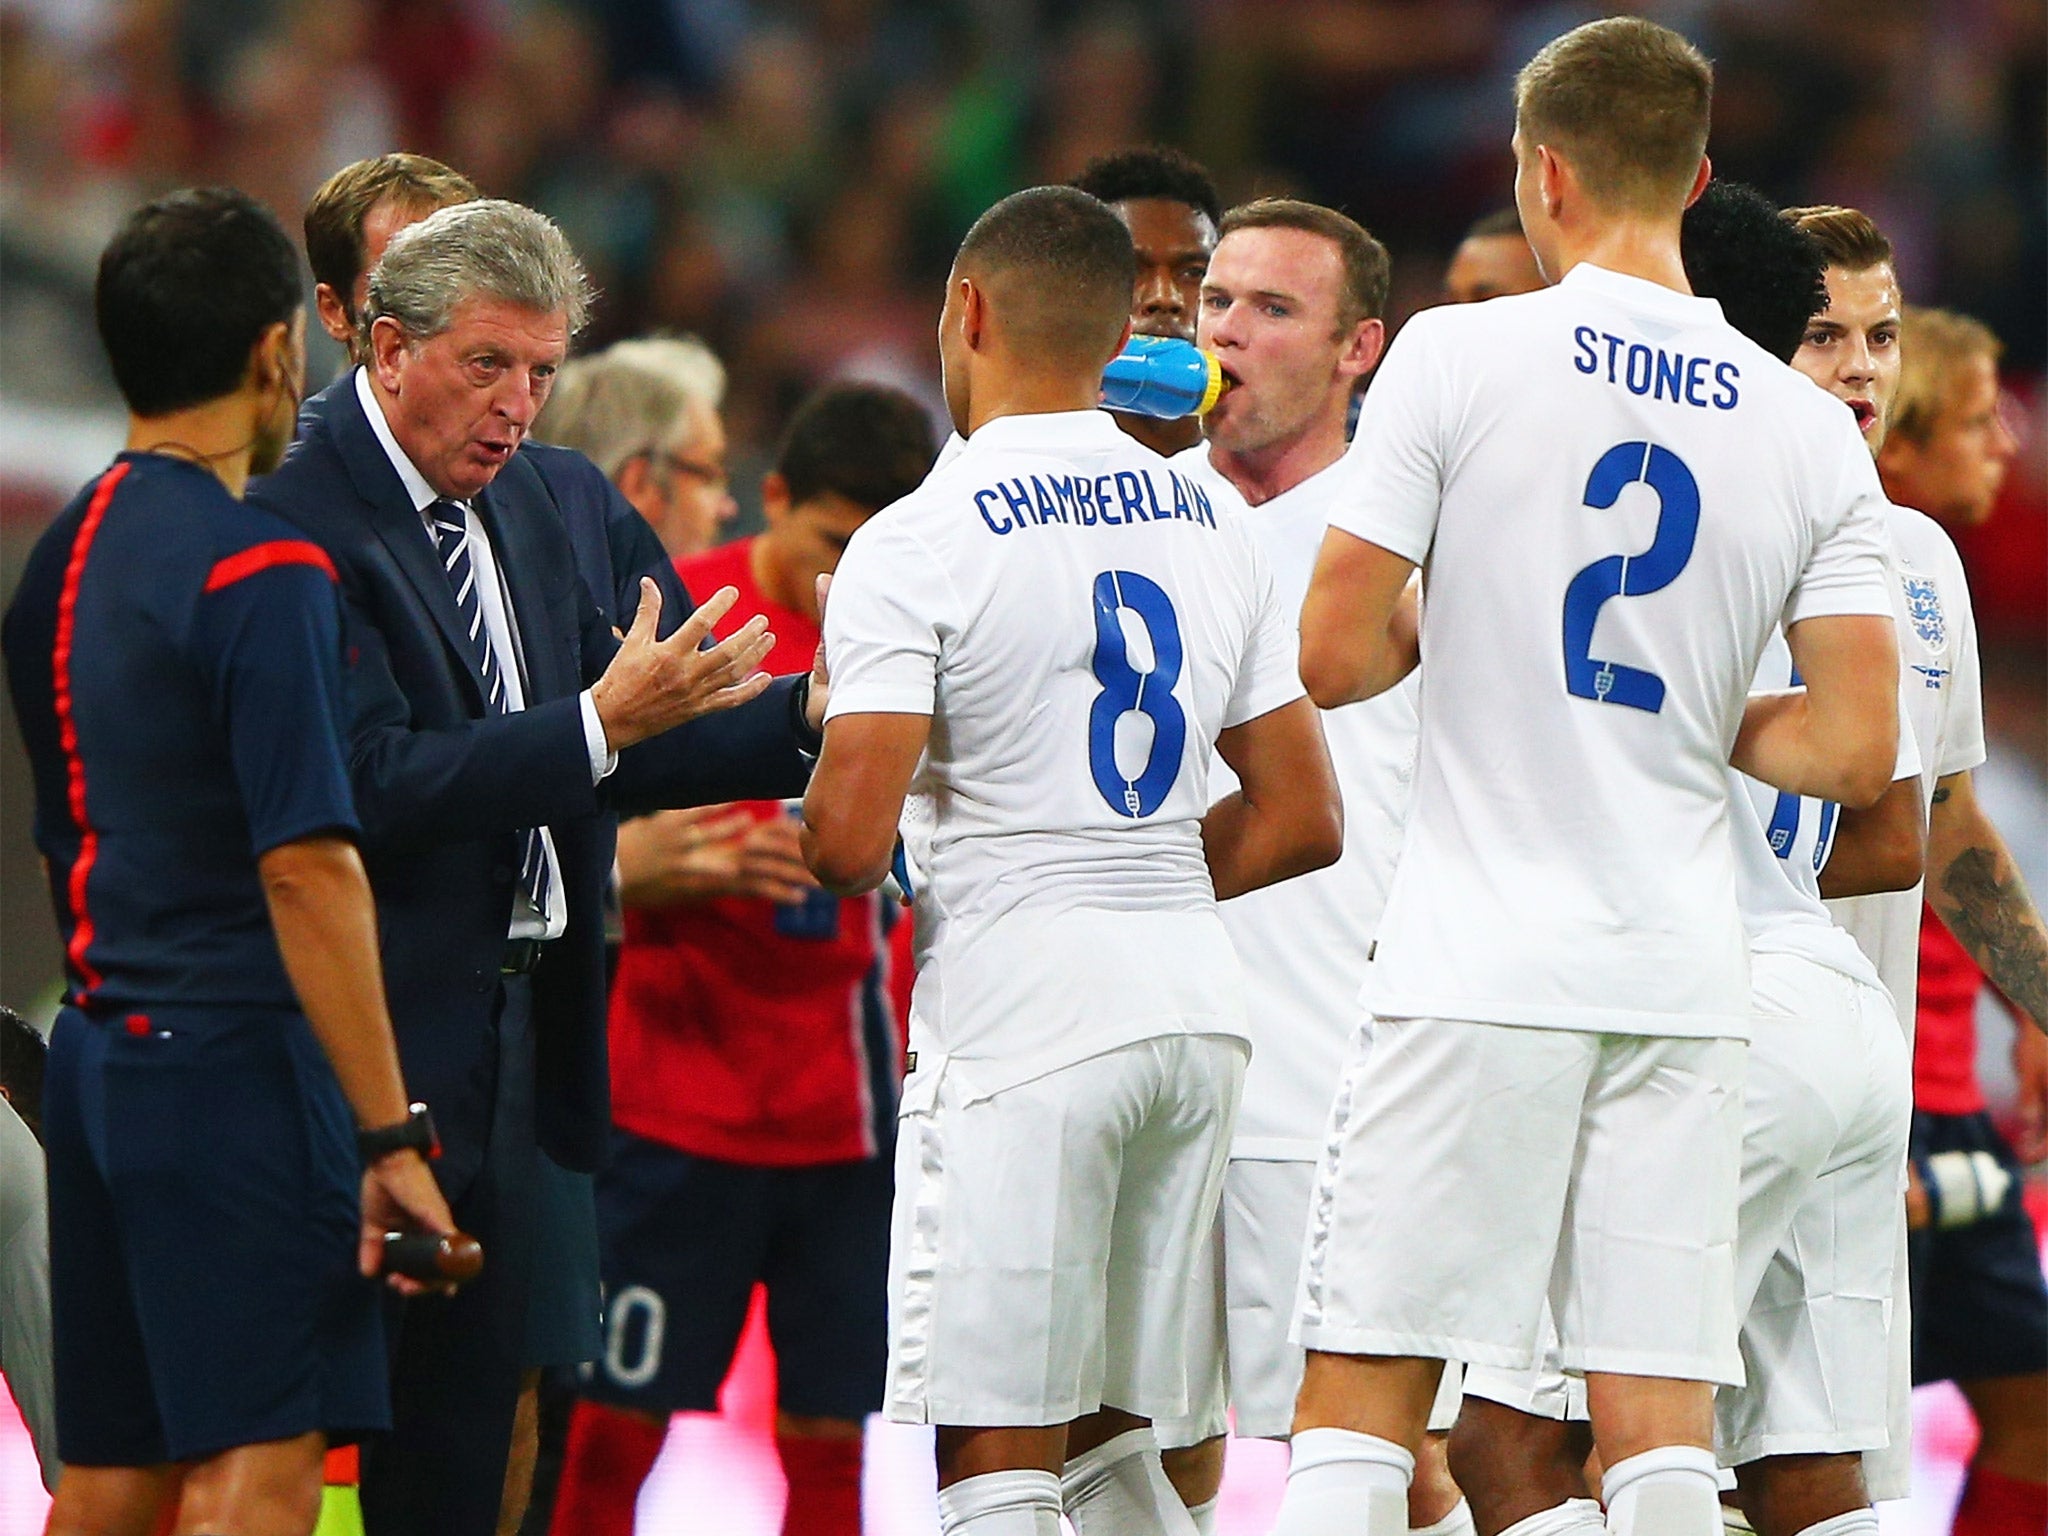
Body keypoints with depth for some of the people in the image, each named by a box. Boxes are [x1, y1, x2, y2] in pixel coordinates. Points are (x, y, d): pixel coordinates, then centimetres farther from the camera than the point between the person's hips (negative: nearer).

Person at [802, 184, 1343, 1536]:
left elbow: (852, 841, -16)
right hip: (1196, 1002, 7)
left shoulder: (918, 543, -9)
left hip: (1020, 1018, -7)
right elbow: (1304, 822, 14)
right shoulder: (1214, 534, 11)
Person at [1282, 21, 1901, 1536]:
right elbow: (1856, 751, 0)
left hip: (1477, 970, -3)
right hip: (1683, 983, 3)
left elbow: (1333, 657, -7)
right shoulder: (1812, 433, 4)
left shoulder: (1458, 356, -5)